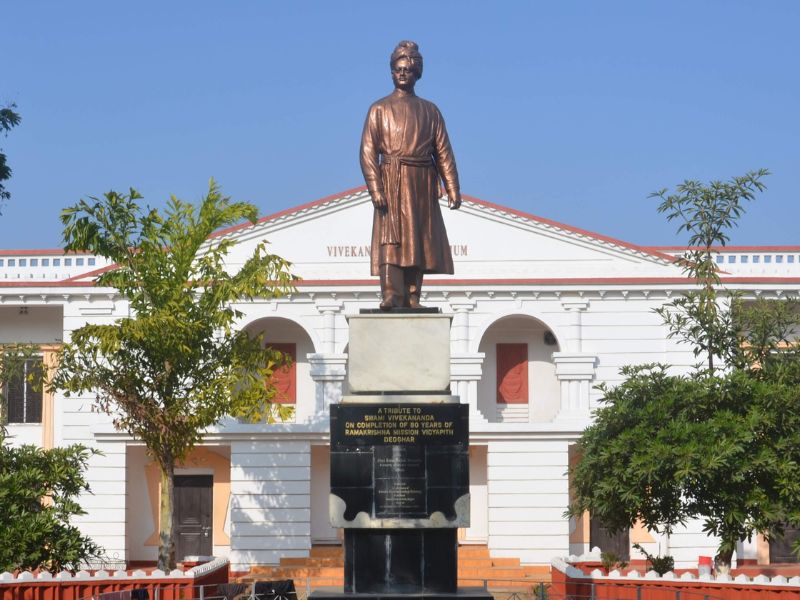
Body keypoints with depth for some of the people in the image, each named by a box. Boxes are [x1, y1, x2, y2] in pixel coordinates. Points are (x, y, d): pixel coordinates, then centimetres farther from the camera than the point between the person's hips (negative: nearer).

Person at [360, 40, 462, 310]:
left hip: (422, 185, 3)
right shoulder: (380, 109, 8)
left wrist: (452, 189, -1)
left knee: (419, 239, 0)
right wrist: (375, 188, -15)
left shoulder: (430, 111, 15)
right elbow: (368, 151, -2)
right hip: (392, 182, -3)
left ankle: (412, 300, 2)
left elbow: (443, 152, 10)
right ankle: (391, 296, -21)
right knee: (391, 237, -13)